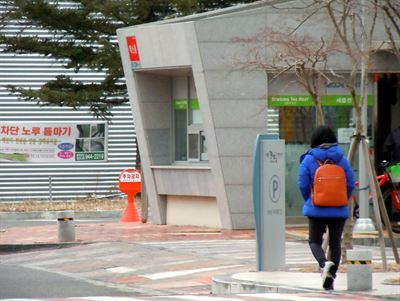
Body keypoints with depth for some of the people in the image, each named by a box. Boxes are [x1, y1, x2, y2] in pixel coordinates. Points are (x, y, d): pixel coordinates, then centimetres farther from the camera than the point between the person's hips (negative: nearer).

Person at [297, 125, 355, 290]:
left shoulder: (309, 159, -6)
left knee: (315, 241, 9)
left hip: (317, 209, -2)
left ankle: (324, 264, -20)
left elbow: (303, 184, -7)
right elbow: (351, 184, 0)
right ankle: (330, 278, 6)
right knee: (335, 243, 10)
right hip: (339, 210, 2)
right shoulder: (341, 159, 0)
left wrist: (309, 202, 10)